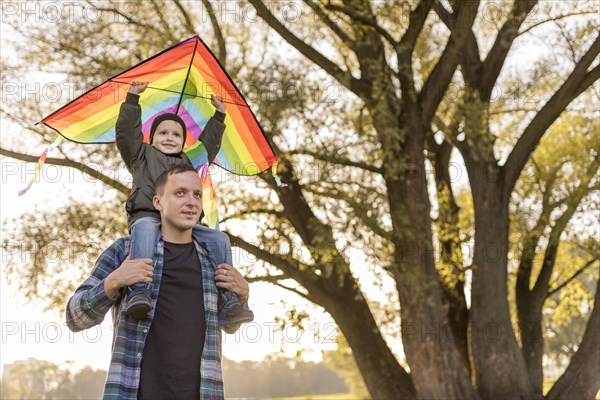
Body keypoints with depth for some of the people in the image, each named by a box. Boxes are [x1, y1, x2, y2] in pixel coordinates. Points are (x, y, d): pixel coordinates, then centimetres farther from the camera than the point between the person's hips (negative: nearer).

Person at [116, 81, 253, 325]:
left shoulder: (189, 161, 34)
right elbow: (126, 131, 15)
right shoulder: (143, 155, 24)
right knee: (145, 230, -41)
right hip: (147, 216, -4)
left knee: (219, 241, -17)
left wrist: (219, 116, 44)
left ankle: (226, 301, -19)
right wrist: (132, 99, 14)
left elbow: (209, 145, 43)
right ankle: (139, 290, -53)